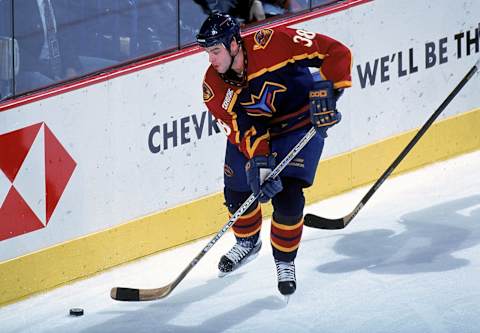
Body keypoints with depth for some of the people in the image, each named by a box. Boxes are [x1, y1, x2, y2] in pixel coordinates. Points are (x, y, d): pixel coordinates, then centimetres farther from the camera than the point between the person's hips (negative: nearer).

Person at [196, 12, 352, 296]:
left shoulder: (271, 43, -32)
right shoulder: (214, 87, -19)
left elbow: (336, 52, -31)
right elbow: (241, 130, -20)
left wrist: (328, 92, -38)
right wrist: (259, 162, -35)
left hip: (301, 124, -4)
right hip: (253, 131, 4)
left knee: (287, 196, -17)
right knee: (238, 193, 5)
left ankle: (285, 262, 8)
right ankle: (248, 243, 39)